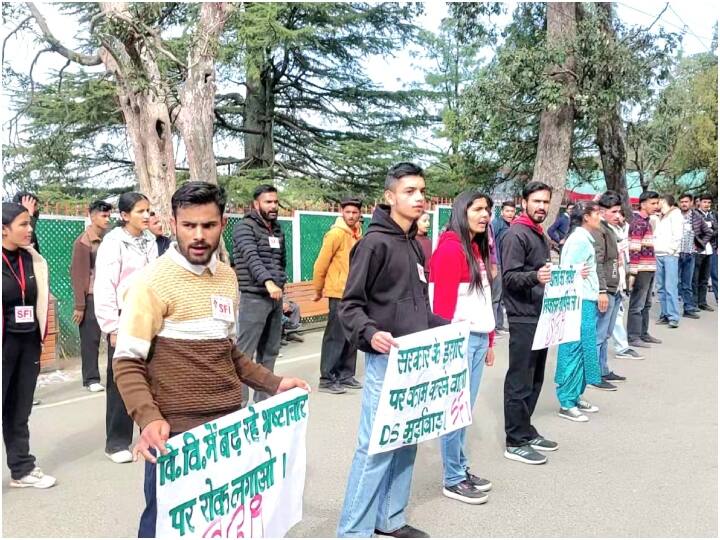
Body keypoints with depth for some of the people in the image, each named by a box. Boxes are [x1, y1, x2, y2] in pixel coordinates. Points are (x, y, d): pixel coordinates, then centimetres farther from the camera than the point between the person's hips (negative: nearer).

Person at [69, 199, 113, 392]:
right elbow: (78, 275, -9)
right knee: (90, 339, 3)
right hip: (92, 297, -5)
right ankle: (91, 379, 12)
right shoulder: (83, 242, -6)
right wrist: (79, 306, -12)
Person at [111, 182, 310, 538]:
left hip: (229, 424, 6)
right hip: (175, 432, -6)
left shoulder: (227, 277, 7)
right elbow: (128, 364, -13)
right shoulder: (153, 281, -11)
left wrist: (273, 383, 8)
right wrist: (148, 419, -27)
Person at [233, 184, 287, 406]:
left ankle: (263, 399, 22)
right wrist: (268, 282, -35)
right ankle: (239, 402, -1)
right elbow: (252, 257, -22)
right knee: (244, 352, -7)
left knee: (270, 352, 12)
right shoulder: (245, 227, -7)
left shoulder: (278, 230, 16)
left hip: (275, 298, 8)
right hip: (254, 298, -8)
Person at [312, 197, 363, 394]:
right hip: (339, 293, -8)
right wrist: (318, 290, -5)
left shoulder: (357, 234, 11)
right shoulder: (336, 233, -13)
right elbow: (321, 264, -11)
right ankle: (327, 379, 1)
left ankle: (346, 375, 21)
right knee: (335, 337, -5)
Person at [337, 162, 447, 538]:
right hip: (387, 359, -8)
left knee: (406, 442, 15)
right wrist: (370, 334, -29)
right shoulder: (375, 242, -11)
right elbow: (350, 305, -13)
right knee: (376, 446, -5)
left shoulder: (414, 245, 15)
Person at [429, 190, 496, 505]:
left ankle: (461, 469, 26)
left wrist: (489, 340, 16)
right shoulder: (451, 248, -12)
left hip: (478, 338, 9)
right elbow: (443, 304, -16)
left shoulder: (478, 248, 16)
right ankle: (452, 480, 12)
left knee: (465, 409, 15)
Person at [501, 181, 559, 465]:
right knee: (520, 381, -4)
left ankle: (525, 431, 26)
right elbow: (509, 277, -19)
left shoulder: (540, 235, 19)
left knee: (535, 379, 15)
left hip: (541, 315, 9)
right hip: (523, 317, -9)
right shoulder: (516, 234, -11)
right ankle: (515, 442, 4)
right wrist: (535, 276, -35)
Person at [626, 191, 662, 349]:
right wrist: (632, 272, -23)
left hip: (649, 269, 10)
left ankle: (643, 333, 25)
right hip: (641, 270, -9)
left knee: (646, 304, 16)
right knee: (637, 305, -4)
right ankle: (633, 337, 2)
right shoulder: (638, 222, -14)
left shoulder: (646, 221, 15)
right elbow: (634, 250, -20)